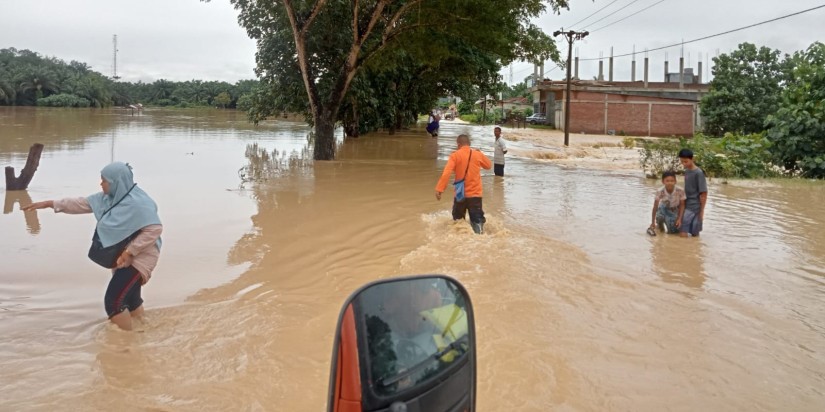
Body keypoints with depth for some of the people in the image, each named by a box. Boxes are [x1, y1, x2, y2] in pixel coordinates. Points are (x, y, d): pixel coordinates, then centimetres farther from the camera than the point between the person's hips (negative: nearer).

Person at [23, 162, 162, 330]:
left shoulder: (137, 202, -23)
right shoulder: (107, 198, 6)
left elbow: (155, 229, -25)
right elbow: (82, 203, 14)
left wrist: (130, 251, -24)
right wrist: (50, 203, 13)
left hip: (138, 258, -10)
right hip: (122, 258, 10)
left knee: (113, 301, -12)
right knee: (129, 299, 18)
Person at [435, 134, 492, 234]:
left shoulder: (455, 155, -7)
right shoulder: (478, 154, 0)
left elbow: (446, 173, -18)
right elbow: (489, 165, 20)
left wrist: (439, 189, -20)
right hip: (475, 194, 1)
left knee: (458, 220, 20)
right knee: (477, 220, 2)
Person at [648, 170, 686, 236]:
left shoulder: (680, 191, -27)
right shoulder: (660, 191, -29)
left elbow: (682, 205, -14)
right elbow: (655, 207, -24)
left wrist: (679, 219, -20)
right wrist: (653, 222, -22)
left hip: (675, 211, 0)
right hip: (664, 209, 0)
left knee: (675, 231, -13)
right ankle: (659, 224, -5)